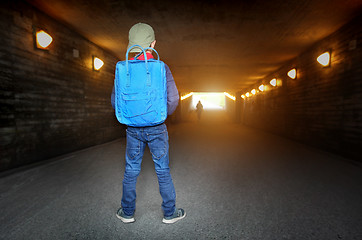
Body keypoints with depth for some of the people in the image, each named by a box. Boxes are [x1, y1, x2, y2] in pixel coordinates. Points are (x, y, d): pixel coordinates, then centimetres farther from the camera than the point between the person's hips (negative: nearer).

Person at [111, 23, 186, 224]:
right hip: (156, 128, -2)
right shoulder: (161, 67, -8)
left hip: (133, 127, 2)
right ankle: (170, 212, 25)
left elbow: (115, 100, 1)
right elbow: (173, 97, -11)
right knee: (163, 171, 10)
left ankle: (127, 212, 30)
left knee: (131, 171, 15)